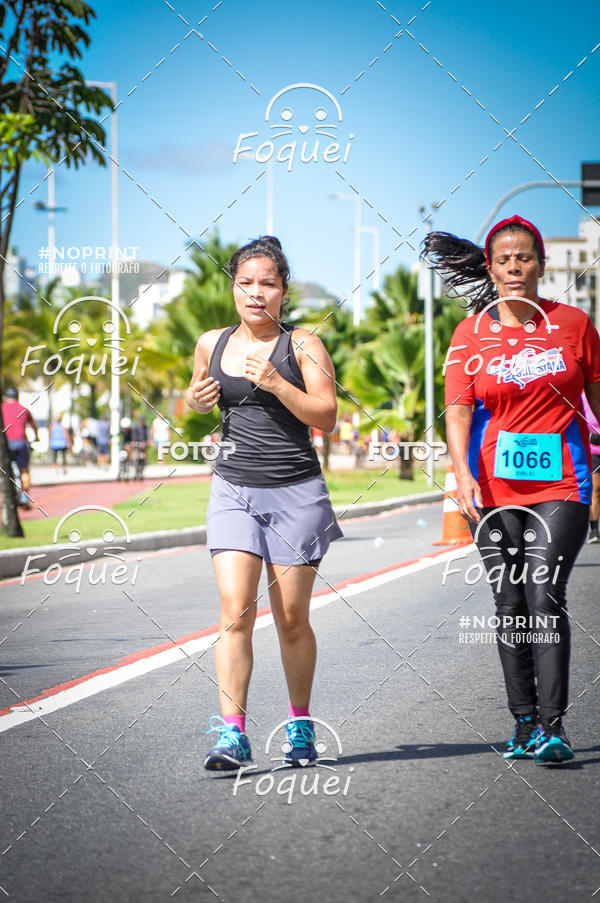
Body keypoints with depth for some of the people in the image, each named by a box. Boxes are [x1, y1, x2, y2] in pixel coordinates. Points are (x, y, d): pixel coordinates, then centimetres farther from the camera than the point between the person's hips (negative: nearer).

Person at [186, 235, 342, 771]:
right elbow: (199, 395, 27)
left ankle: (301, 725, 23)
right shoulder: (212, 344, 8)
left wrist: (277, 384, -20)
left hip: (296, 491, -2)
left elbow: (327, 418, -8)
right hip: (233, 490, 2)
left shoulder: (302, 345, -2)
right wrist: (198, 399, 4)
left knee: (291, 620, 4)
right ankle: (232, 734, -13)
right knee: (236, 611, -12)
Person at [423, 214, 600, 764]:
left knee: (544, 599, -14)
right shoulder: (471, 334, 4)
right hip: (493, 486, 2)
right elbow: (459, 409, -2)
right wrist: (463, 473, -17)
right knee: (510, 606, 6)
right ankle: (524, 723, 14)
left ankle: (552, 727, -15)